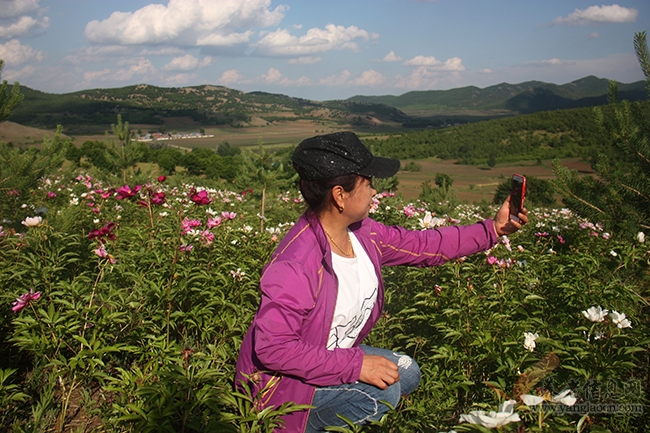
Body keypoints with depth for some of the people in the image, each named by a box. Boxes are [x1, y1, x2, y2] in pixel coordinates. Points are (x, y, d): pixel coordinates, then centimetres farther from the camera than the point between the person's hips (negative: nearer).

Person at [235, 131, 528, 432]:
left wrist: (493, 229, 3)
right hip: (281, 383, -9)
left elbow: (424, 246, 5)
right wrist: (355, 365, -31)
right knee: (382, 393, -23)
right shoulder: (295, 265, -33)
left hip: (333, 356, 9)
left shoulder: (362, 232, -6)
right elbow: (273, 347, -34)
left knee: (406, 373, 10)